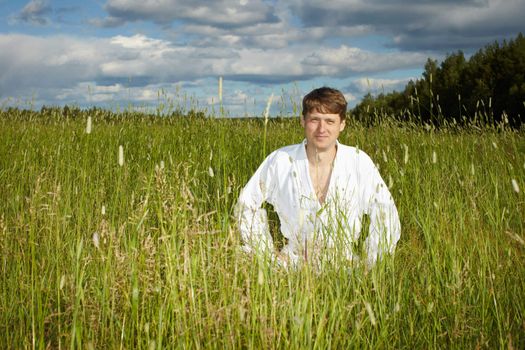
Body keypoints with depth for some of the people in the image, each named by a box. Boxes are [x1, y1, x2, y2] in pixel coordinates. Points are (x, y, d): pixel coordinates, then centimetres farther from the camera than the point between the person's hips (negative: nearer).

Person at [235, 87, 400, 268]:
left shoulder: (358, 162, -1)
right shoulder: (280, 160, -1)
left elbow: (386, 217, 3)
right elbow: (246, 204, 10)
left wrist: (368, 265, -3)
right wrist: (268, 255, 5)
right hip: (293, 263, 0)